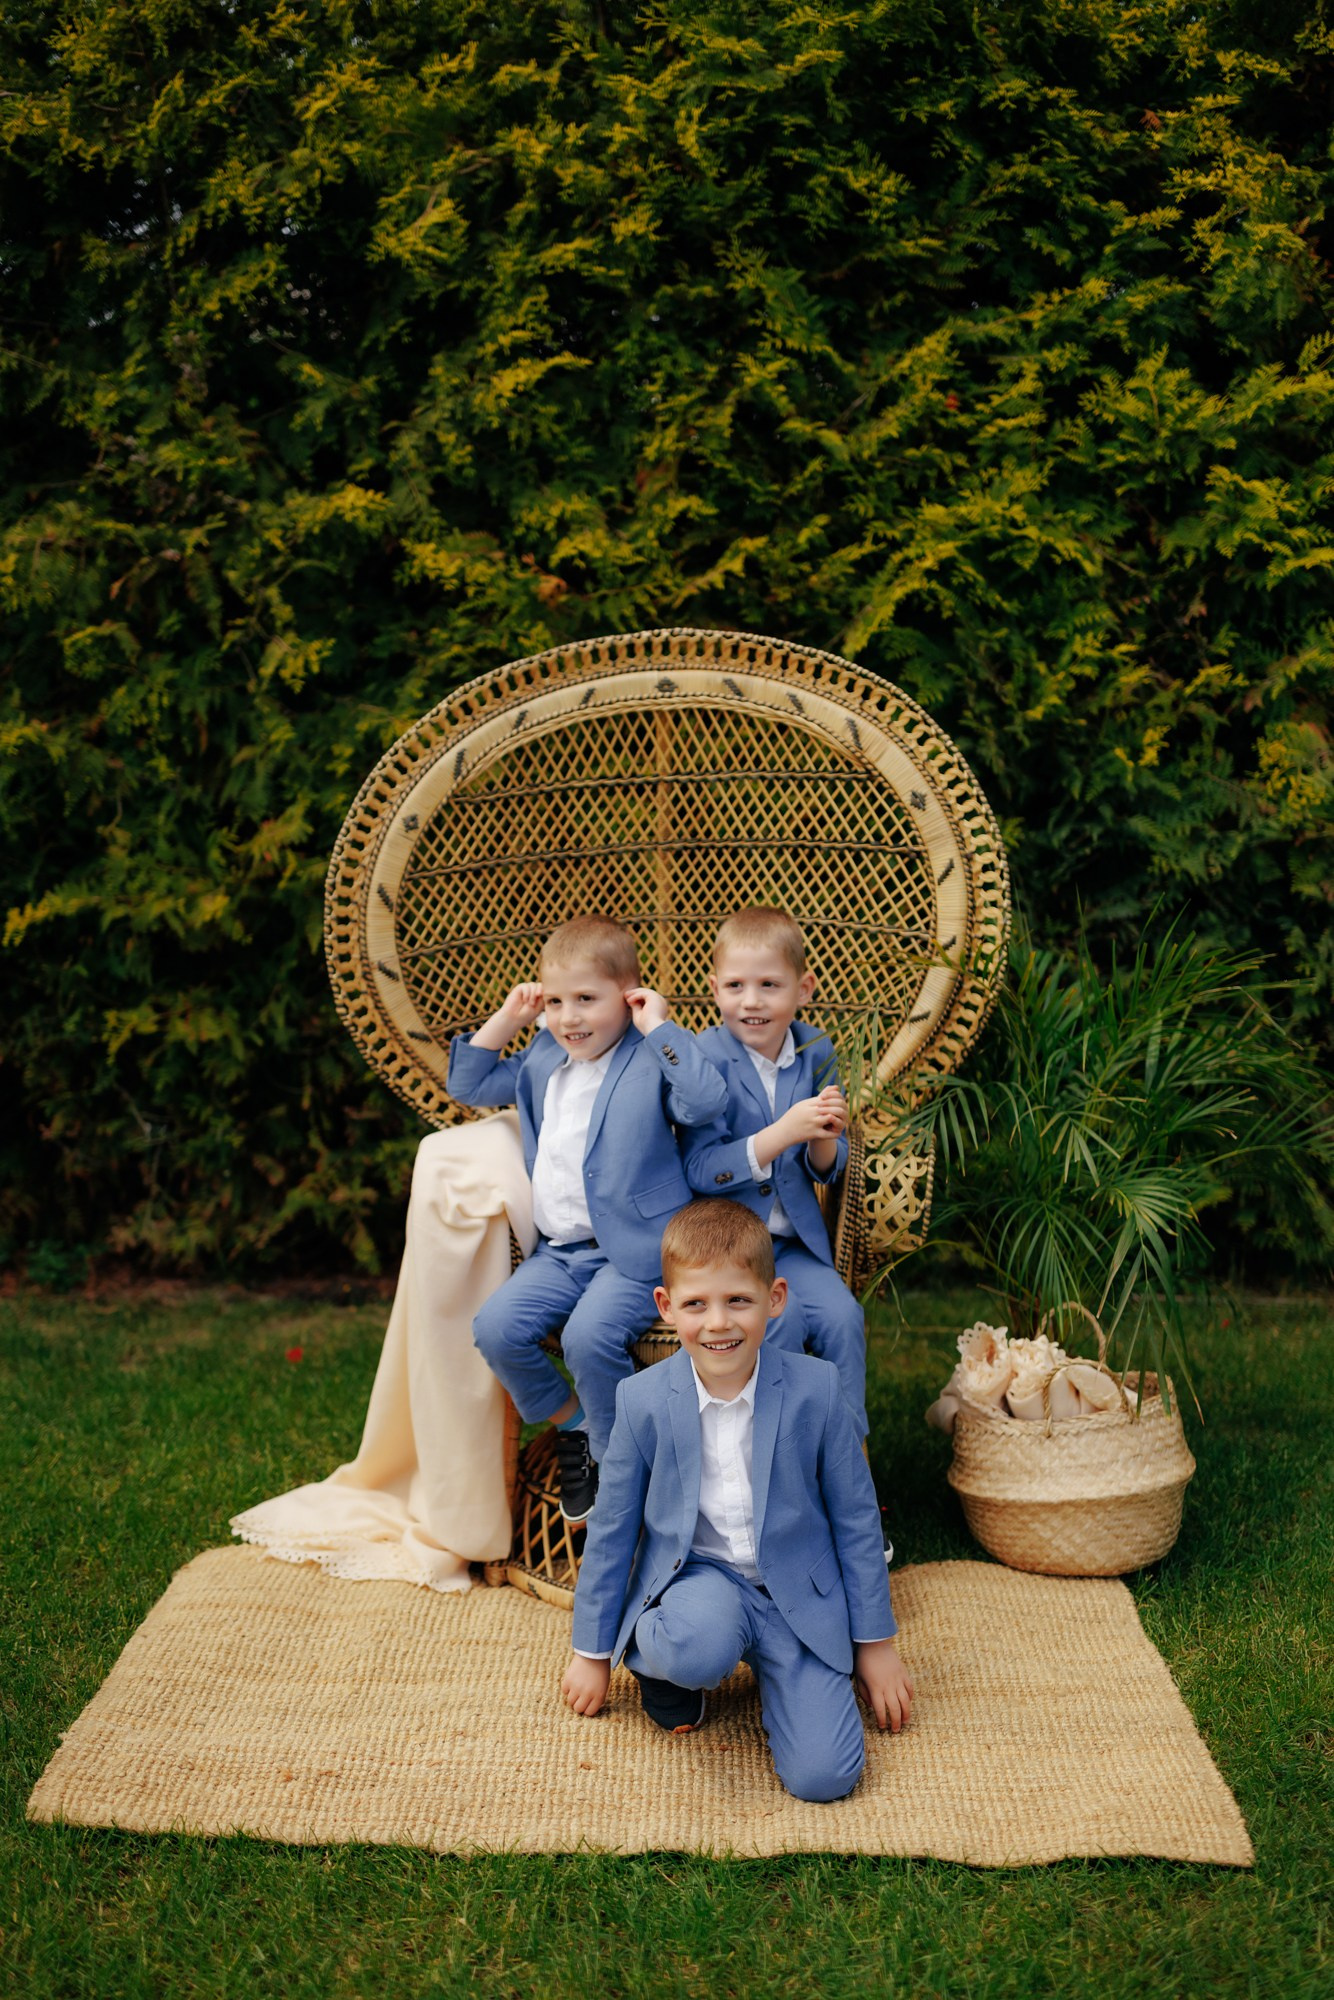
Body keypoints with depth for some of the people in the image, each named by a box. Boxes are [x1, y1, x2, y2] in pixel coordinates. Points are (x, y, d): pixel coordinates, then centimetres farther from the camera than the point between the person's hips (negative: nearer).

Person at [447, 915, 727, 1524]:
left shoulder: (651, 1062, -8)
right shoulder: (543, 1059, 14)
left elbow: (706, 1100, -27)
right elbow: (470, 1085, 23)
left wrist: (659, 1027, -21)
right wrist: (506, 1019, 11)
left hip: (635, 1251, -7)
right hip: (558, 1250, 7)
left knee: (590, 1337, -29)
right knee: (496, 1327, -13)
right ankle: (570, 1425, 11)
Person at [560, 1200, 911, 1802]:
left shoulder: (814, 1389, -11)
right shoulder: (643, 1401, -9)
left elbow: (856, 1519, 0)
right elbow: (612, 1530, 3)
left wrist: (876, 1645, 5)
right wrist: (592, 1653, 11)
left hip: (796, 1590, 1)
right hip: (694, 1577, 0)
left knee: (823, 1775, -16)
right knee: (697, 1647, -37)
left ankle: (770, 1668, 14)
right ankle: (657, 1662, 0)